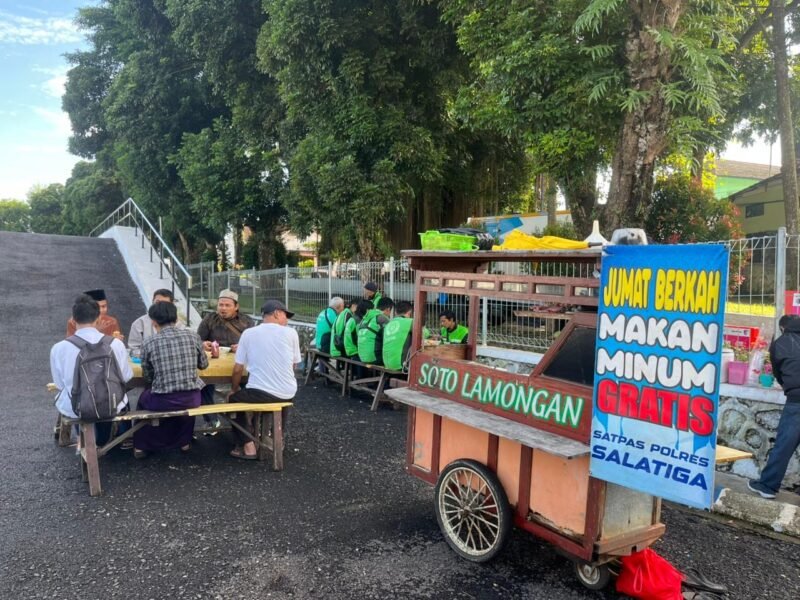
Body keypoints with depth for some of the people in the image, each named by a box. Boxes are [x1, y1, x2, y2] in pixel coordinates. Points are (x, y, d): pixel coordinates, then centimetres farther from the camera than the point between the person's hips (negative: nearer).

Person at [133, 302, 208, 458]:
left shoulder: (149, 343, -6)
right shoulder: (192, 335, -1)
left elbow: (147, 377, 5)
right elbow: (204, 364, 14)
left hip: (162, 402, -2)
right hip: (191, 400, 2)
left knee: (143, 398, 33)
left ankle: (141, 446, 38)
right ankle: (184, 442, 44)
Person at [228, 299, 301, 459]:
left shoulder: (248, 333, -2)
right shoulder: (291, 333, -2)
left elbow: (238, 369, 1)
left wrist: (234, 389, 17)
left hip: (261, 393, -2)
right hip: (288, 394, 2)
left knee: (234, 399, 27)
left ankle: (248, 447, 16)